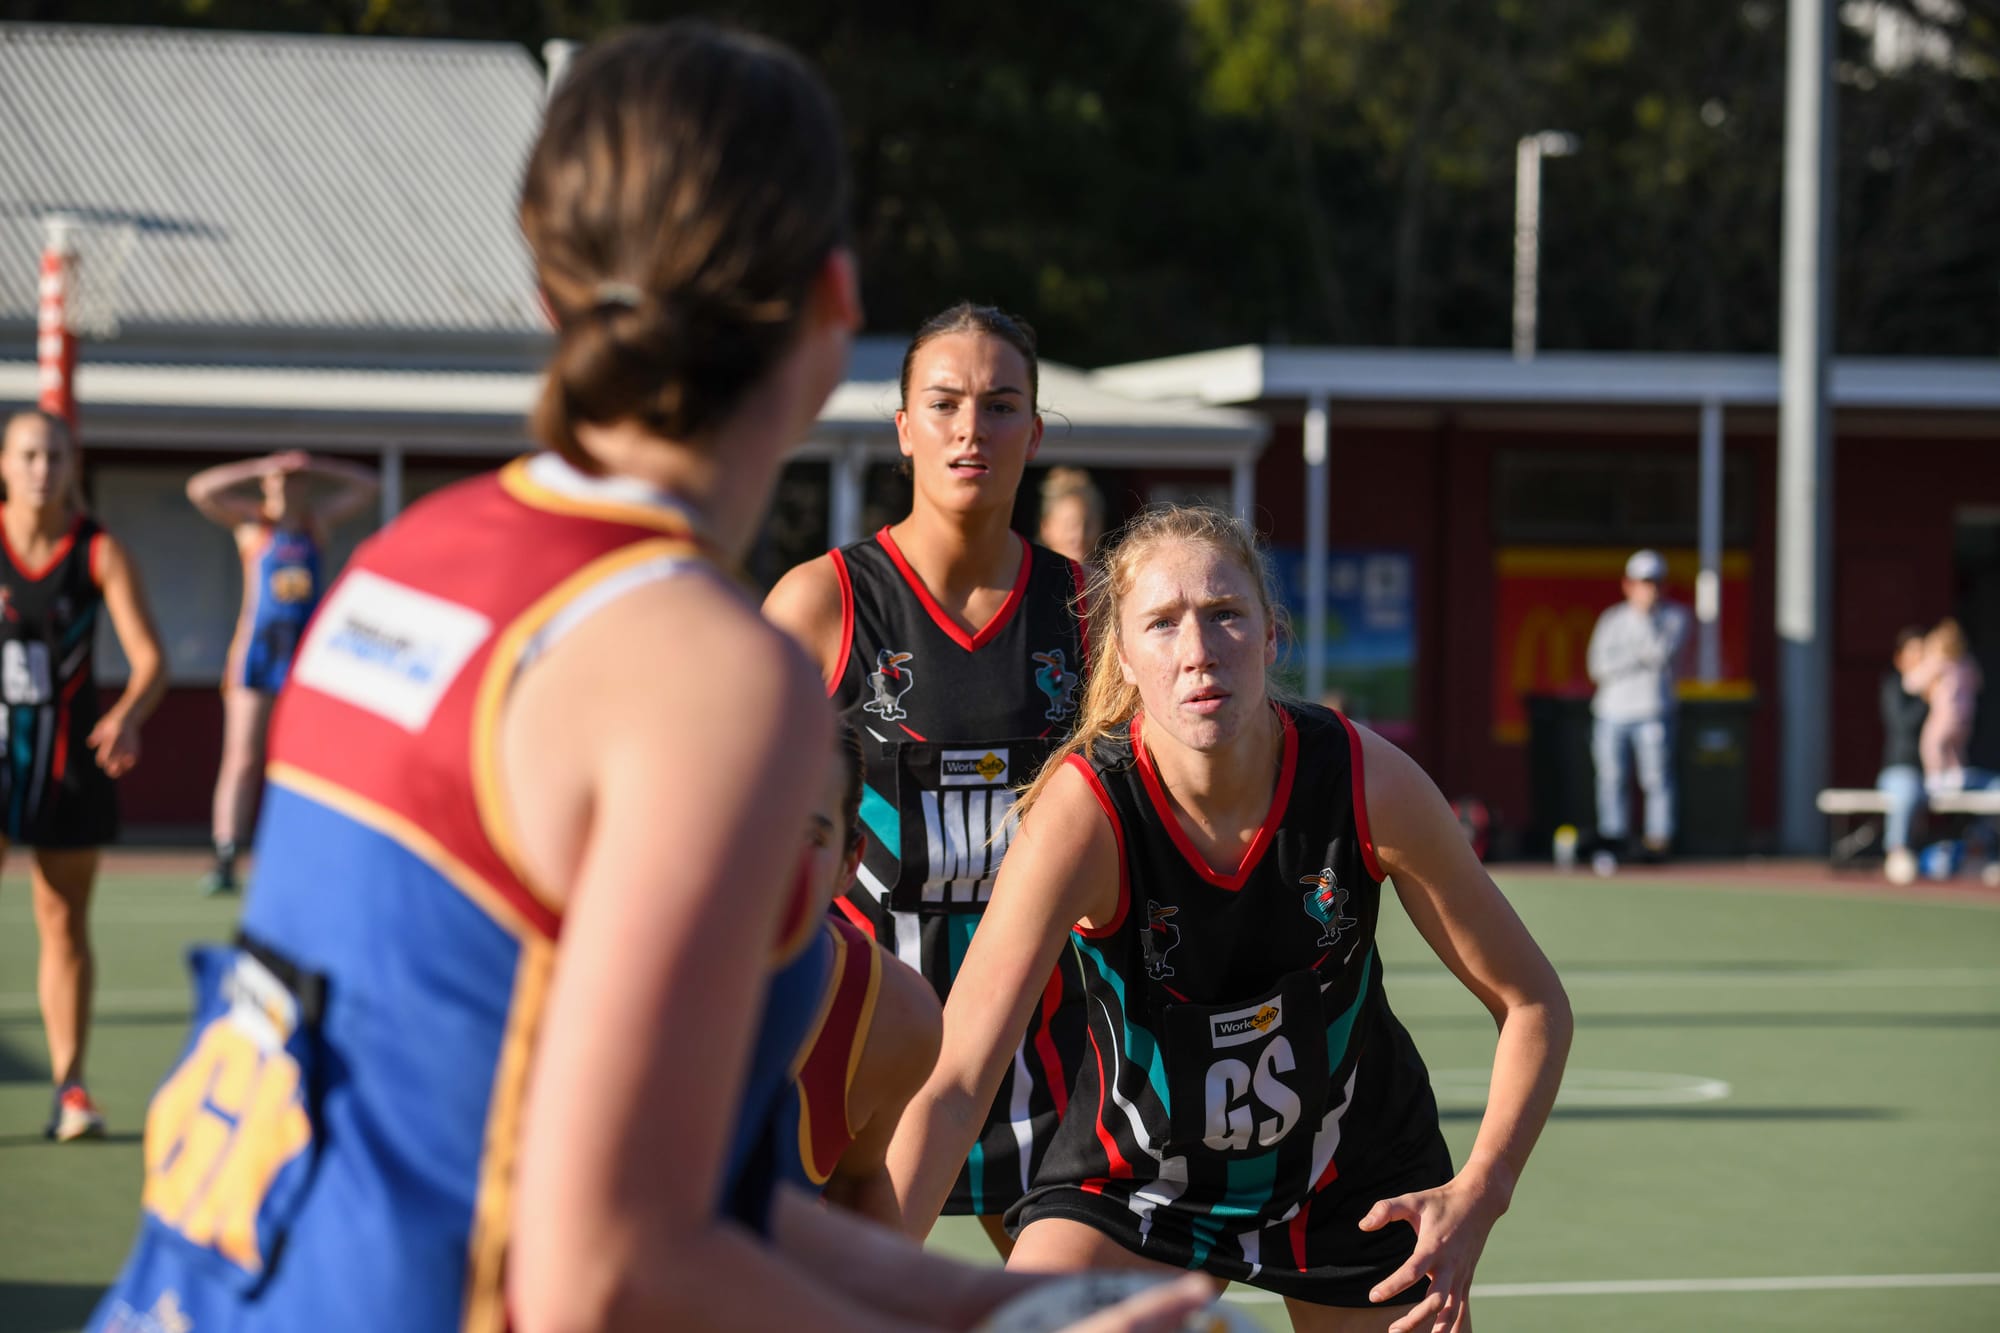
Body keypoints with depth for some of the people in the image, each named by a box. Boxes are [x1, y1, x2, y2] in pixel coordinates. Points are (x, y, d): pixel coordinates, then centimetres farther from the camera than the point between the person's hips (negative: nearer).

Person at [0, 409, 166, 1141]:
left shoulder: (101, 552, -6)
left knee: (64, 924, 7)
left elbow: (149, 658, -13)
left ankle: (70, 1090, 13)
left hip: (70, 752, 1)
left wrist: (128, 717, -31)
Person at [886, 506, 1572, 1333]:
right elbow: (953, 1083, -36)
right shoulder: (1086, 811, -29)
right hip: (1132, 1182, -2)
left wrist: (1478, 1196, -26)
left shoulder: (1370, 785, -23)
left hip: (1355, 1183, 2)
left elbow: (1532, 1002, -11)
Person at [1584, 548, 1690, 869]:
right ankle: (1610, 842, 7)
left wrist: (1645, 616, -9)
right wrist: (1636, 659, -6)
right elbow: (1598, 667, 4)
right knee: (1610, 777, 1)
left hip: (1652, 712, -3)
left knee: (1657, 777, -7)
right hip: (1611, 713, 3)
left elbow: (1662, 652, -10)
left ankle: (1658, 840, -2)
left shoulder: (1675, 616, 8)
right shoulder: (1612, 619, 14)